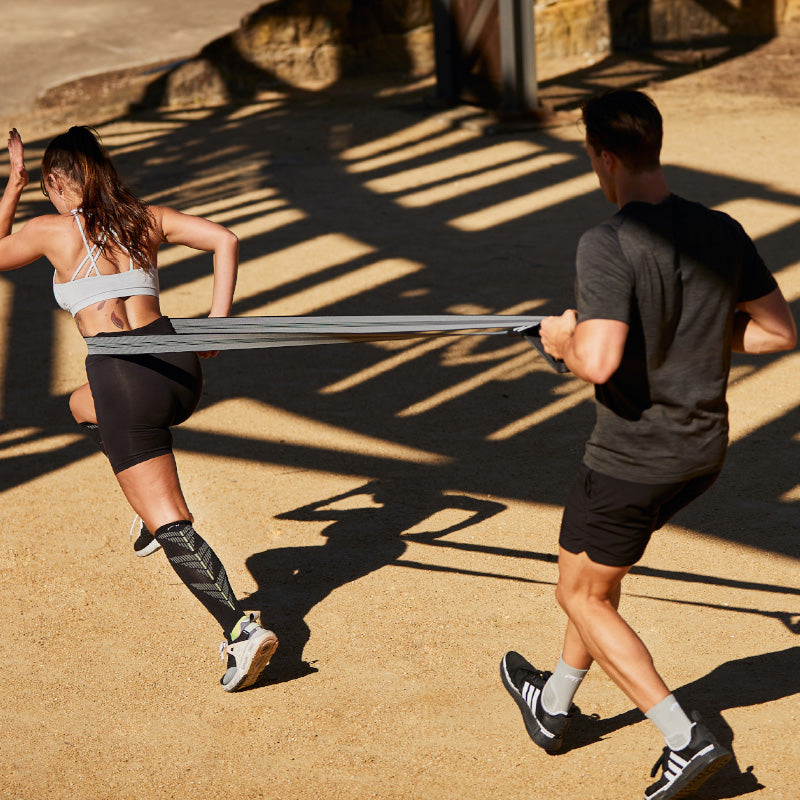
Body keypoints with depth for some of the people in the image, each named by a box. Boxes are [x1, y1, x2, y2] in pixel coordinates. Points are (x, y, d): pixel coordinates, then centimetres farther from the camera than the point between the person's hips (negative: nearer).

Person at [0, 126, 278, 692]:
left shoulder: (52, 230, 3)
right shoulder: (147, 219, 14)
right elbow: (226, 241, 5)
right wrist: (217, 323, 5)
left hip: (126, 380, -6)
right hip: (181, 369, 6)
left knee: (171, 526, -3)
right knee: (82, 407, 36)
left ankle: (242, 631, -17)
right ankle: (154, 504, 24)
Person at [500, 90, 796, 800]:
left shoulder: (608, 245, -22)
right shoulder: (722, 232, -1)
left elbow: (600, 363, -31)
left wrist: (565, 340, -10)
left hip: (632, 458, -7)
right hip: (705, 449, 7)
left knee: (583, 597, 12)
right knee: (603, 572, 27)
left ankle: (687, 739, 3)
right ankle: (554, 706, 44)